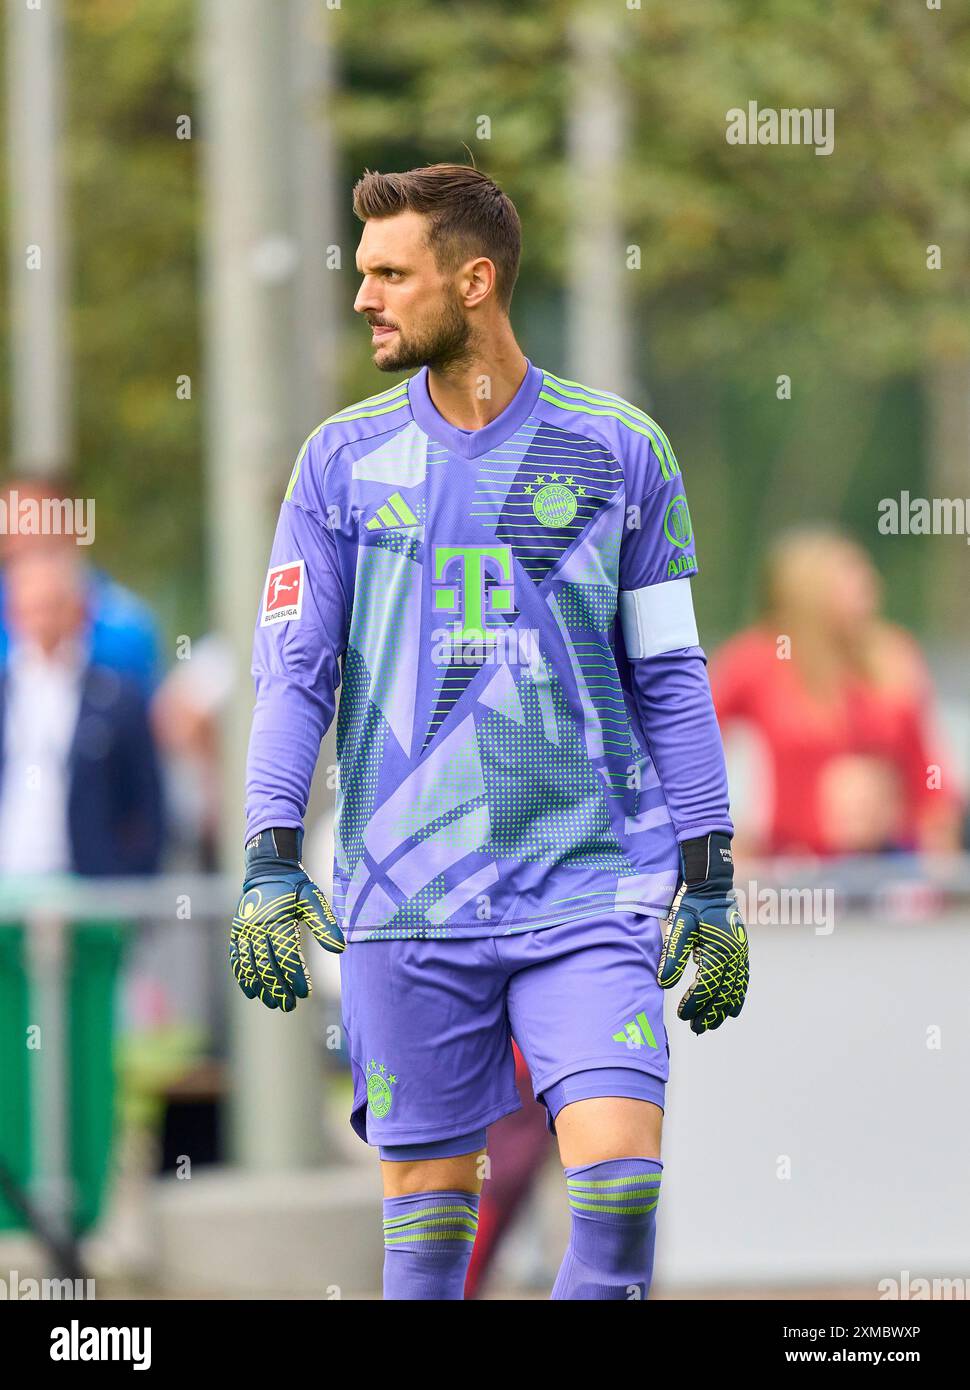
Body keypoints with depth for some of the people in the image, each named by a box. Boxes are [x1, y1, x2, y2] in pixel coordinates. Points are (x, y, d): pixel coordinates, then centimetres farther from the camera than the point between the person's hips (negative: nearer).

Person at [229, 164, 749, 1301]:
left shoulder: (620, 451, 5)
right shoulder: (344, 458, 6)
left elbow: (670, 676, 9)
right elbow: (292, 668, 5)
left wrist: (711, 883, 6)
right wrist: (269, 866, -5)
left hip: (591, 894, -1)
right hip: (408, 898, 1)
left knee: (619, 1172, -14)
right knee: (426, 1200, 2)